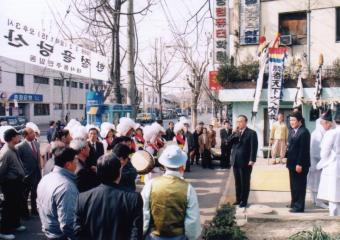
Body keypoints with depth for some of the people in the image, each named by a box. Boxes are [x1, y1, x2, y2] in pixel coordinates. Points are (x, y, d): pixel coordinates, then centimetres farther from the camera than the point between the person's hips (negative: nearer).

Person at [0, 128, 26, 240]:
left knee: (16, 204, 23)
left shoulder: (13, 149, 4)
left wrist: (19, 181, 14)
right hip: (10, 183, -9)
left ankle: (15, 224, 40)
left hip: (17, 181, 9)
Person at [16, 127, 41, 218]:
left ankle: (34, 210, 35)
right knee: (25, 195, 12)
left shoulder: (37, 144, 3)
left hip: (36, 173, 6)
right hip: (27, 174, -5)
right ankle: (25, 213, 26)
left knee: (35, 193, 19)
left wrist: (39, 169, 10)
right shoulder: (20, 146, -16)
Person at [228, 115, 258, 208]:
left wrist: (252, 160, -18)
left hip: (245, 162, -6)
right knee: (237, 182, 11)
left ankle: (244, 201, 11)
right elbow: (228, 142, 5)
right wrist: (234, 133, -7)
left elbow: (254, 147, -11)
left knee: (245, 182, 3)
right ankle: (238, 199, 21)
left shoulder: (251, 133, -6)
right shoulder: (235, 133, 14)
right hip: (236, 161, 6)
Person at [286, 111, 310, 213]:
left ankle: (299, 206, 9)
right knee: (293, 185, 17)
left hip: (300, 164, -9)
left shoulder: (304, 132, -17)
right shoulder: (291, 131, 12)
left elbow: (304, 150, -20)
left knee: (300, 185, 1)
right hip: (292, 163, 9)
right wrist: (288, 160, 12)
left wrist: (299, 164, -21)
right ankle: (294, 203, 29)